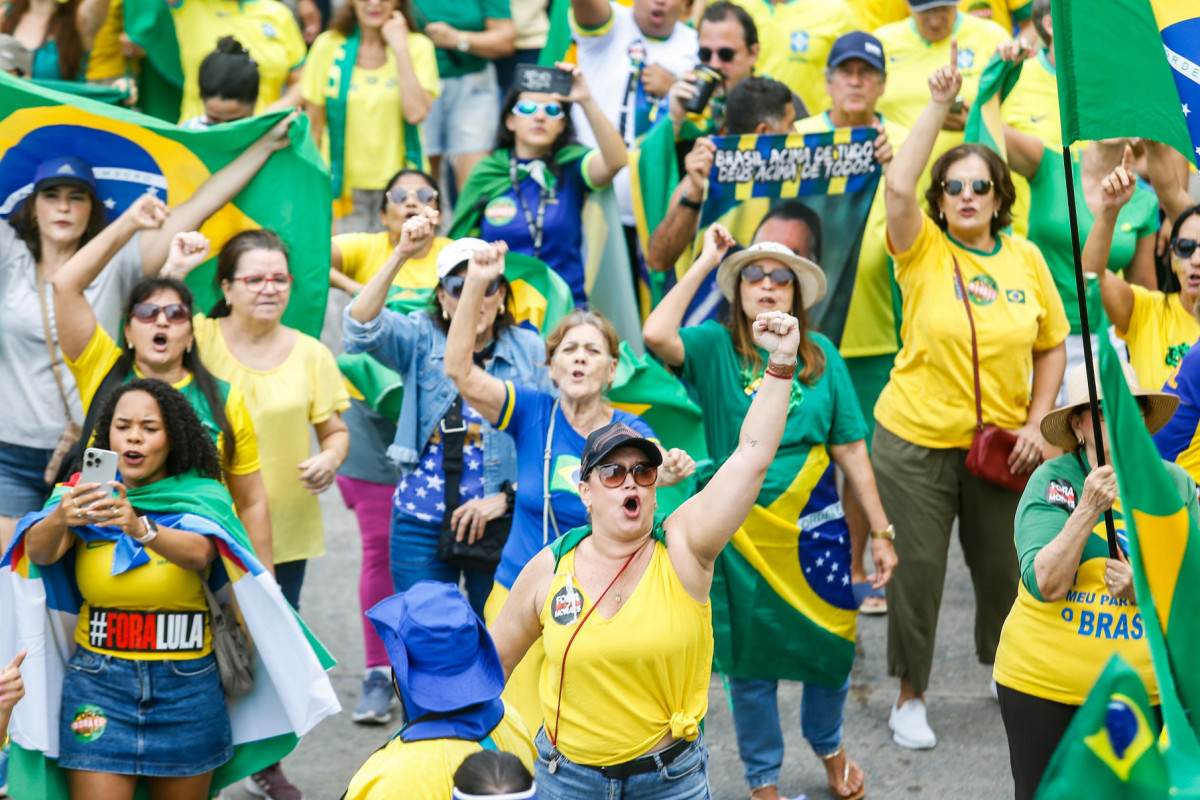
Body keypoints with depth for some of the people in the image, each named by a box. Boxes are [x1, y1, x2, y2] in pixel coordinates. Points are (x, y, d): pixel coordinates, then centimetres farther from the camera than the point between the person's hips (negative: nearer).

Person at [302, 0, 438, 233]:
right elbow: (313, 126, 5)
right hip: (345, 187, 0)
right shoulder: (328, 45, 2)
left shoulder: (418, 47, 1)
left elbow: (416, 113, -16)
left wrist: (400, 47, -13)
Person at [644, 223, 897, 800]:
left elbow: (850, 448, 3)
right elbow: (656, 334, -27)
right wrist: (706, 261, -17)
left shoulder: (821, 354, 2)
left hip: (816, 525, 2)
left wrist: (880, 531, 1)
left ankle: (827, 744, 43)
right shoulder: (714, 348, -5)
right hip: (742, 530, -2)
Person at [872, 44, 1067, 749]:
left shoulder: (1026, 258, 2)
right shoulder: (924, 250, -6)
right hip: (917, 440, -3)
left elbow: (1053, 346, 8)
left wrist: (1036, 422, -2)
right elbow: (898, 185, -25)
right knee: (919, 567, 4)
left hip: (1000, 444, 3)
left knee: (1005, 565, 14)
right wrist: (939, 106, -23)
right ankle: (911, 696, 22)